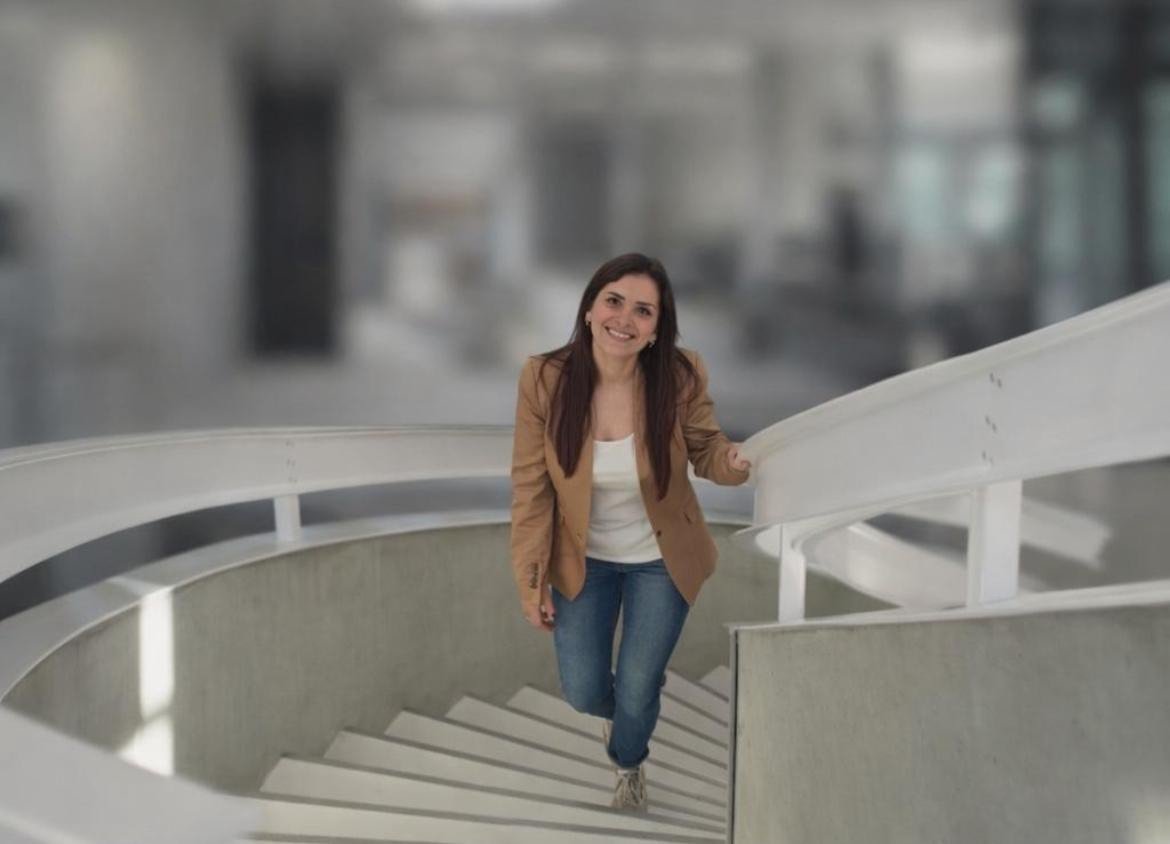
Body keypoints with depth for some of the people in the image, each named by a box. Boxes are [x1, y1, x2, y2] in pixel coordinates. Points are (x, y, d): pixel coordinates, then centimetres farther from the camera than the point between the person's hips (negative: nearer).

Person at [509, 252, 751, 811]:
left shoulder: (681, 376, -25)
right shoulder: (544, 379, -24)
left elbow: (705, 451, -8)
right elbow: (531, 488, -14)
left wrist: (733, 461, -33)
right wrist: (531, 580, -10)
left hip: (661, 559, -1)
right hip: (582, 558, 1)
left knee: (637, 690, 10)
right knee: (583, 692, 10)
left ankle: (629, 763, 48)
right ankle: (621, 707, 52)